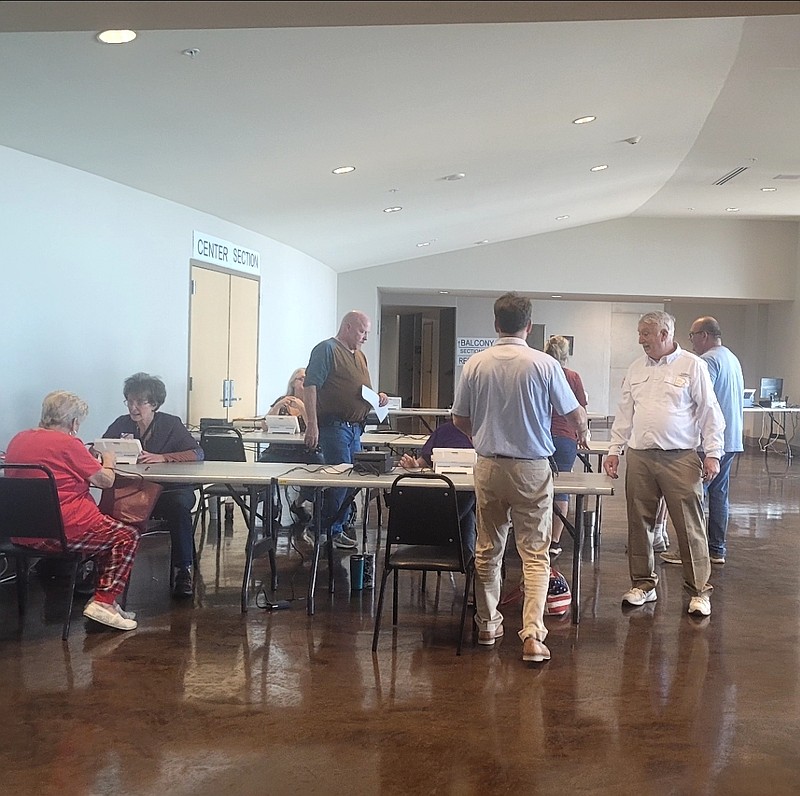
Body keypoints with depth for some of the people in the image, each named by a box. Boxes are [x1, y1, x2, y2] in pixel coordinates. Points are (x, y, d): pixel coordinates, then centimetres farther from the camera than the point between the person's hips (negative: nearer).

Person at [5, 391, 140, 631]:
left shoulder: (18, 440, 10)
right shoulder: (68, 443, -12)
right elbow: (105, 481, -5)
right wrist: (109, 462, 15)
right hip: (62, 530, -9)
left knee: (107, 531, 26)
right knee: (128, 536, 8)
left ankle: (103, 598, 20)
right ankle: (103, 602, -1)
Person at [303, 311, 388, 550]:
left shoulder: (359, 356, 22)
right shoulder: (327, 349, -6)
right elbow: (311, 386, -15)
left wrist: (378, 397, 8)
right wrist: (312, 425, -23)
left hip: (355, 429, 9)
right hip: (334, 426, -9)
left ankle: (335, 530, 19)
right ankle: (318, 529, 0)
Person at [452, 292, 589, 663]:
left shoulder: (474, 364, -2)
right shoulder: (544, 364, -10)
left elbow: (460, 419, 7)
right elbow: (574, 413, -1)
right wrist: (583, 433, 22)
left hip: (488, 466, 3)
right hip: (532, 468, -2)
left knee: (488, 549, 15)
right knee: (535, 553, 2)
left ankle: (487, 624, 25)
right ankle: (532, 634, -5)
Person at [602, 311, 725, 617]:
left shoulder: (692, 365, -1)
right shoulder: (636, 368, 14)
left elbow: (709, 411, -1)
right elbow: (625, 413, 17)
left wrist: (713, 453, -7)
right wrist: (614, 450, 12)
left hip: (680, 458, -5)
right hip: (639, 457, 5)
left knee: (690, 526, -3)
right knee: (639, 523, 8)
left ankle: (699, 590, 8)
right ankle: (643, 583, 21)